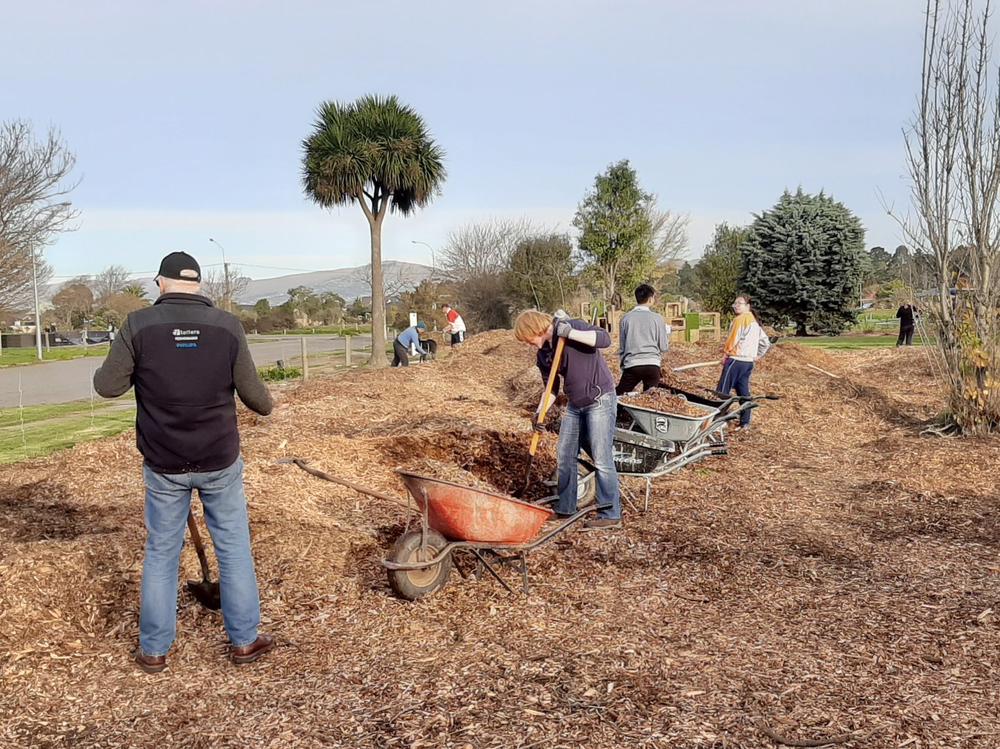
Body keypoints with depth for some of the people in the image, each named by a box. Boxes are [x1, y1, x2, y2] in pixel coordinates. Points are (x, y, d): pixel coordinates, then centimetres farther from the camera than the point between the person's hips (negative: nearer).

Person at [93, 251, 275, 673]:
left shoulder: (139, 325, -9)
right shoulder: (226, 326, -7)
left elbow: (107, 385, -6)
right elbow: (251, 390, -1)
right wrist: (267, 406, 21)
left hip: (164, 464, 0)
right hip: (220, 460, 0)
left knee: (161, 553, 14)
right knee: (234, 548, 13)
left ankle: (154, 650, 24)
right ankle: (244, 641, 21)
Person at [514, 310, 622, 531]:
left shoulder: (571, 326, -14)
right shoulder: (542, 353, 7)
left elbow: (604, 339, -26)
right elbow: (551, 387, 12)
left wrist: (570, 333, -31)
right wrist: (540, 413, -2)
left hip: (600, 401, -8)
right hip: (575, 405, 8)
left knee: (601, 458, -6)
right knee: (565, 456, 11)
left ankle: (610, 515, 1)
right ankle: (565, 508, 24)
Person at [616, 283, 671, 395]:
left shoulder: (626, 318, 4)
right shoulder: (657, 318, 1)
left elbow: (622, 347, 10)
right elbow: (664, 347, 5)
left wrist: (623, 365, 23)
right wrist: (667, 337, 26)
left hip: (631, 365, 0)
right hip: (652, 365, 0)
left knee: (618, 398, 9)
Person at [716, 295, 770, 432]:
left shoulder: (740, 319, -11)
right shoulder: (754, 321, 17)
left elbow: (733, 340, -15)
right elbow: (766, 342, 19)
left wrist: (727, 354, -2)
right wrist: (757, 355, 19)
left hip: (736, 360, -9)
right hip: (749, 362, 9)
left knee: (722, 392, -6)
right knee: (744, 392, 12)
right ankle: (745, 422, 14)